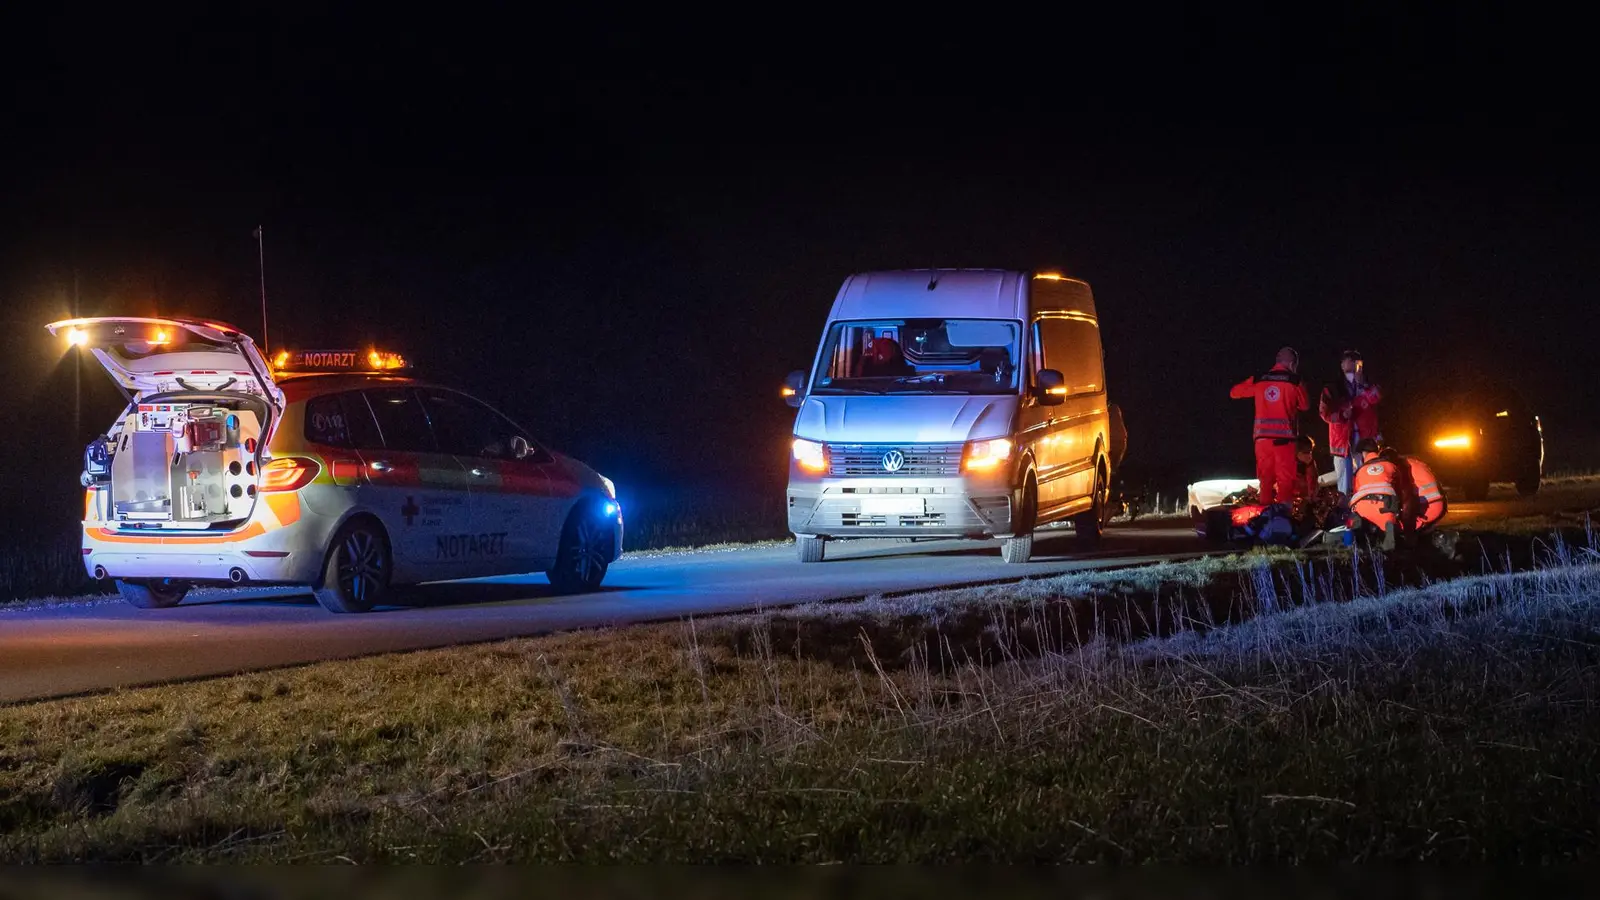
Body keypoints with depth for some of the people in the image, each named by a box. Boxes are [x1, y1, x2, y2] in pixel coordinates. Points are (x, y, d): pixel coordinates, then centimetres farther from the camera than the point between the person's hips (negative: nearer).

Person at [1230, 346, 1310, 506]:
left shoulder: (1258, 380, 8)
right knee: (1285, 478, -2)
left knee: (1265, 477, 8)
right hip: (1284, 434, -3)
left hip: (1262, 434, 3)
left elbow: (1234, 392, 19)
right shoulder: (1294, 381, 0)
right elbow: (1303, 406, 13)